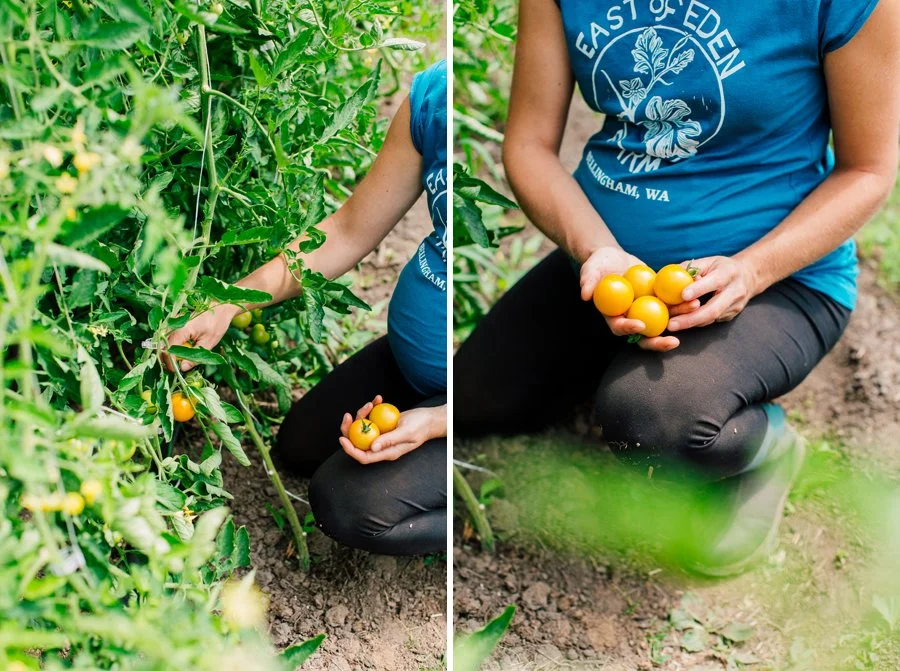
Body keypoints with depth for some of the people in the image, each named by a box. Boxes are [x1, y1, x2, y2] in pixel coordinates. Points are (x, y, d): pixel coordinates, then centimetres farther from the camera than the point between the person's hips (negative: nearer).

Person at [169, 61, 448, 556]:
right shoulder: (434, 94, -15)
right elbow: (348, 233, -2)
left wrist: (433, 422, -29)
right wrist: (228, 305, -8)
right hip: (407, 357, 8)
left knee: (346, 502, -15)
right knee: (299, 447, 19)